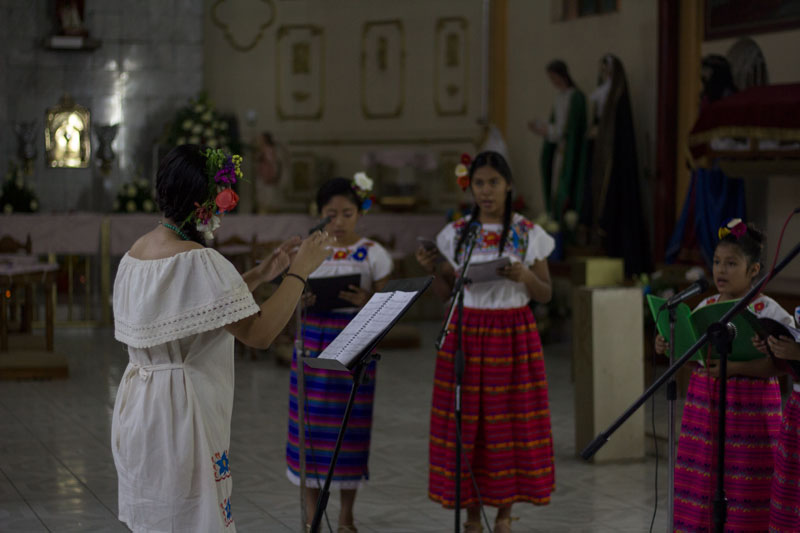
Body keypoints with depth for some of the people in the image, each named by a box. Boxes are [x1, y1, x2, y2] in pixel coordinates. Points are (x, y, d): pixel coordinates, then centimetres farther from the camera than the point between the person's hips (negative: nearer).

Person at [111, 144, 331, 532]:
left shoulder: (138, 251, 8)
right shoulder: (195, 259, -22)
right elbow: (258, 332, -24)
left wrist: (260, 275, 15)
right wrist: (299, 272, -14)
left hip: (138, 410, 10)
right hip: (180, 414, -10)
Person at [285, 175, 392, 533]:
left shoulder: (373, 255, 0)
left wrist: (364, 301, -20)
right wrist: (300, 301, -12)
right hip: (313, 343, 2)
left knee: (351, 426, 2)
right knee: (311, 422, 2)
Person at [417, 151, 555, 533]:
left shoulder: (529, 234, 0)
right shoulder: (455, 234, 4)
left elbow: (545, 294, 3)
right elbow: (446, 293, 8)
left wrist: (525, 276, -17)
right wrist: (433, 270, -11)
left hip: (513, 335, -1)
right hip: (466, 333, 1)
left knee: (509, 421, 1)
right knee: (465, 422, 1)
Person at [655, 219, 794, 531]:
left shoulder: (767, 311, -9)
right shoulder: (705, 307, 8)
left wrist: (734, 368, -28)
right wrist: (669, 348, -5)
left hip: (749, 408, -5)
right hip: (704, 401, 5)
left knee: (743, 493, -1)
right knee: (701, 489, 8)